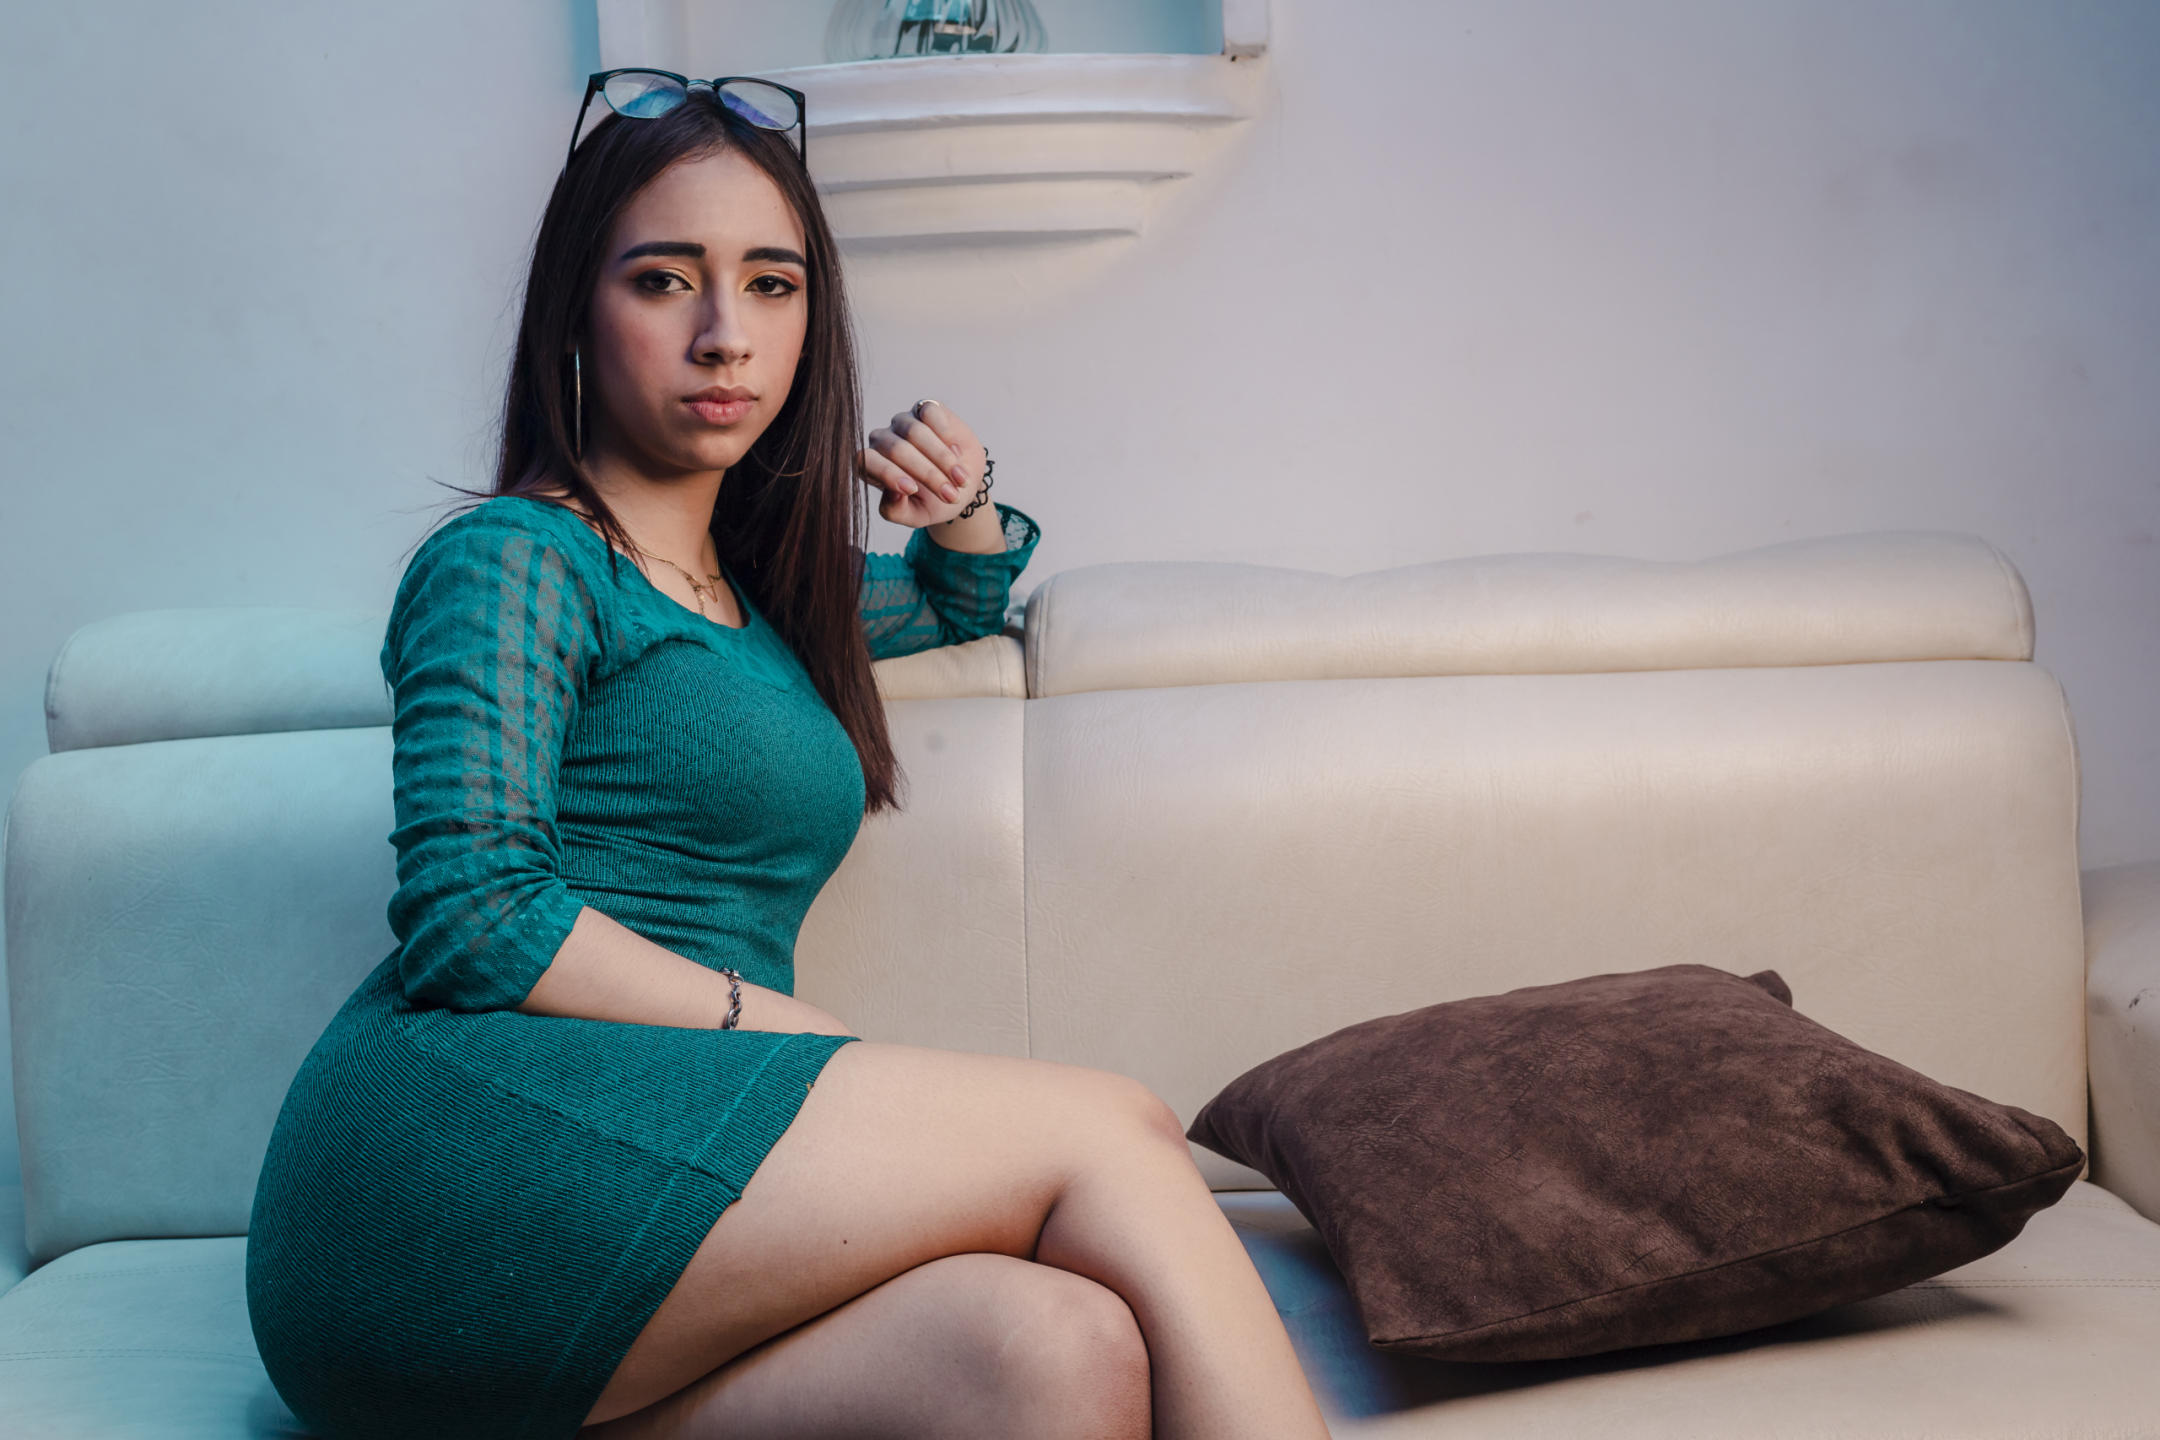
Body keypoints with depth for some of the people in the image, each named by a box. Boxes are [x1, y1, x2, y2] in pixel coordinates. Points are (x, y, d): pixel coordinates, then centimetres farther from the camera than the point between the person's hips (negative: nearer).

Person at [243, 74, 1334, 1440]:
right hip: (461, 1136, -6)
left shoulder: (750, 590, 27)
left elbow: (967, 596, 47)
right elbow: (473, 920, -9)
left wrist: (960, 507, 23)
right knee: (1111, 1132, -19)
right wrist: (796, 1030, -10)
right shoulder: (516, 558, 3)